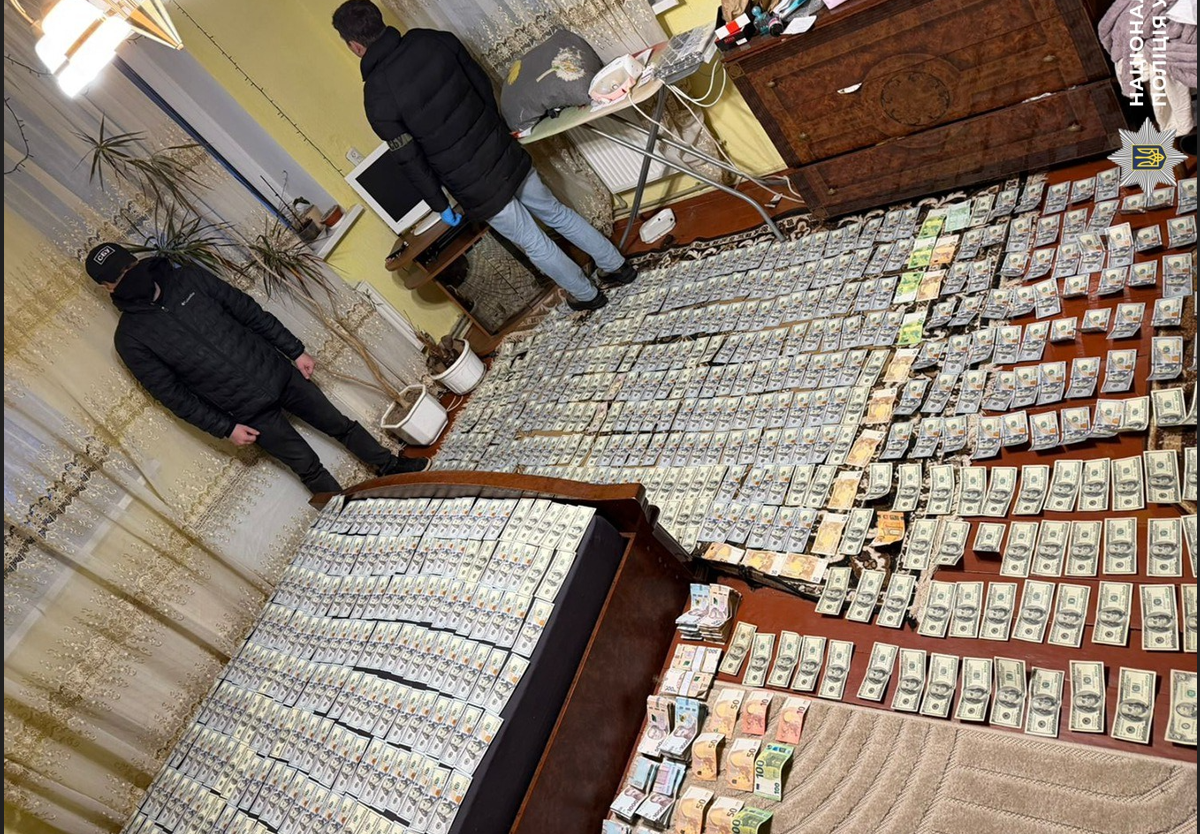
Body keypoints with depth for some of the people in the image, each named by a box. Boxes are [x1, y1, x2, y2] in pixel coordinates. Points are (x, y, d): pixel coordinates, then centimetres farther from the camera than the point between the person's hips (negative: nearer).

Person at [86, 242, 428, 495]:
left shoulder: (187, 277, -1)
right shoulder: (130, 338, -9)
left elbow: (248, 310, 4)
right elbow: (173, 394, -6)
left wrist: (295, 350, 3)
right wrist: (225, 428, -8)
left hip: (278, 372, 3)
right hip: (249, 412, -3)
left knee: (340, 425, 15)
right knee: (311, 470, 6)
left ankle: (392, 467, 34)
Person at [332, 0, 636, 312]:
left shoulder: (377, 99, -17)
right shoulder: (436, 40, -5)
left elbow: (412, 162, -12)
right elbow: (483, 84, 5)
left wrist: (440, 205, 2)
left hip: (477, 189, -4)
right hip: (506, 155, 5)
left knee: (534, 244, 17)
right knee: (556, 213, 26)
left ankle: (587, 295, 35)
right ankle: (617, 266, 39)